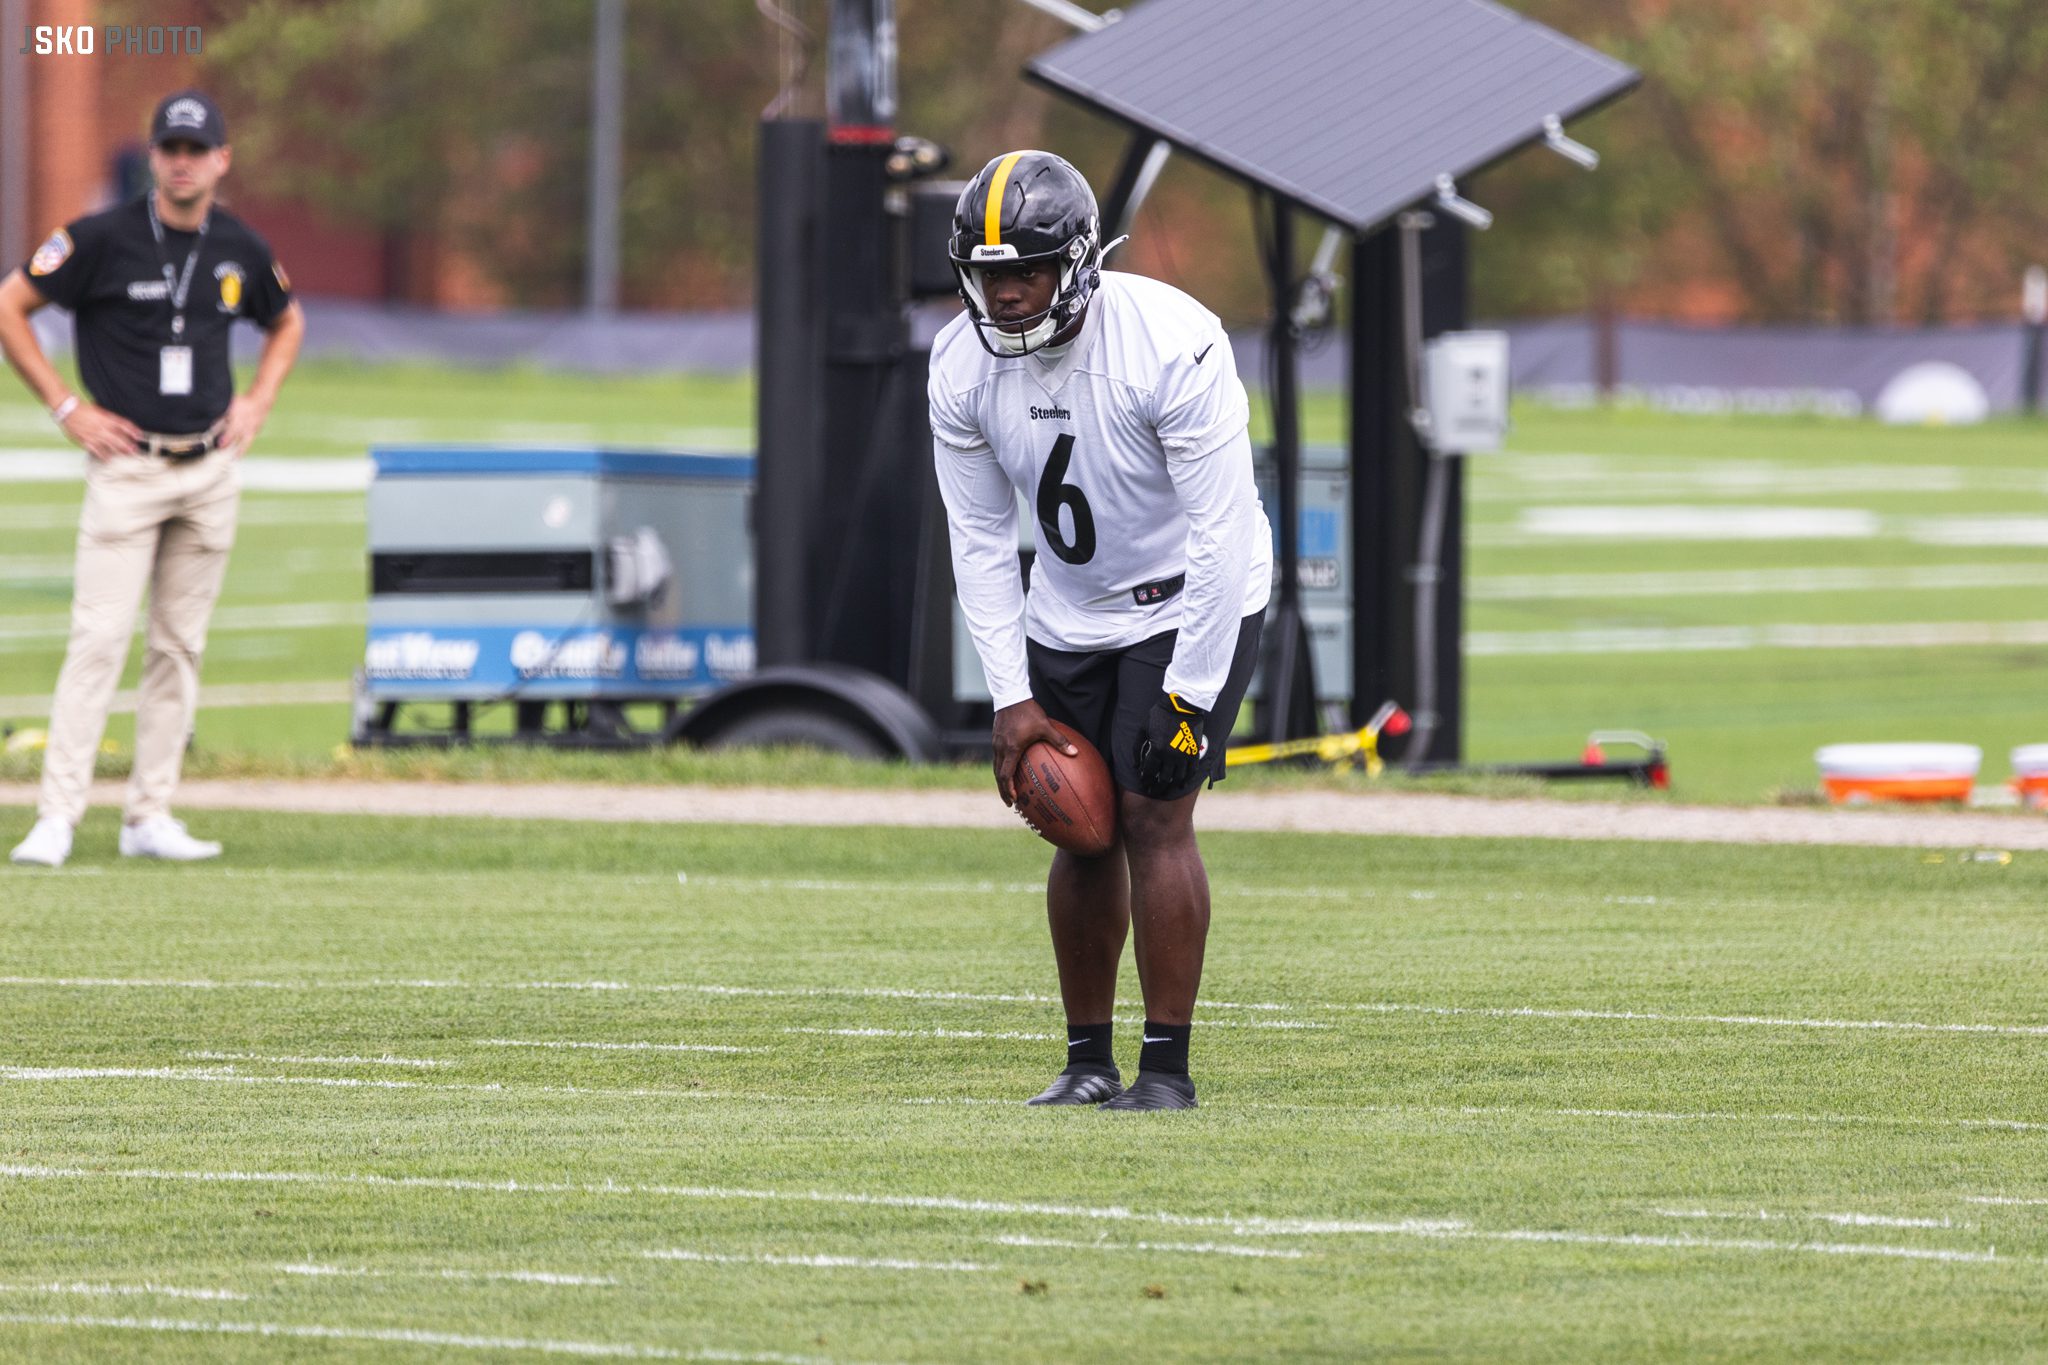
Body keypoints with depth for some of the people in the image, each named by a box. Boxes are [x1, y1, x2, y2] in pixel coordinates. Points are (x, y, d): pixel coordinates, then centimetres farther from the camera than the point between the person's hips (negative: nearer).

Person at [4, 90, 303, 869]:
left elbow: (286, 322, 26)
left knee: (181, 645, 6)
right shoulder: (104, 240, -8)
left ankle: (149, 817, 11)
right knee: (99, 638, -12)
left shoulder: (240, 251, 6)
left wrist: (257, 403, 10)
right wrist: (67, 408, -7)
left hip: (211, 470, 5)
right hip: (128, 465, -5)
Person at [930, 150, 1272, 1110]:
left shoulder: (1172, 346, -29)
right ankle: (1088, 1059, 15)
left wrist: (1189, 694, -25)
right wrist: (1012, 696, -8)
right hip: (1070, 611, 5)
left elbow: (1219, 534, -25)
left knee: (1154, 815, -13)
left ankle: (1168, 1066, -6)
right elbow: (980, 539, -3)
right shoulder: (964, 367, -12)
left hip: (1189, 601, -5)